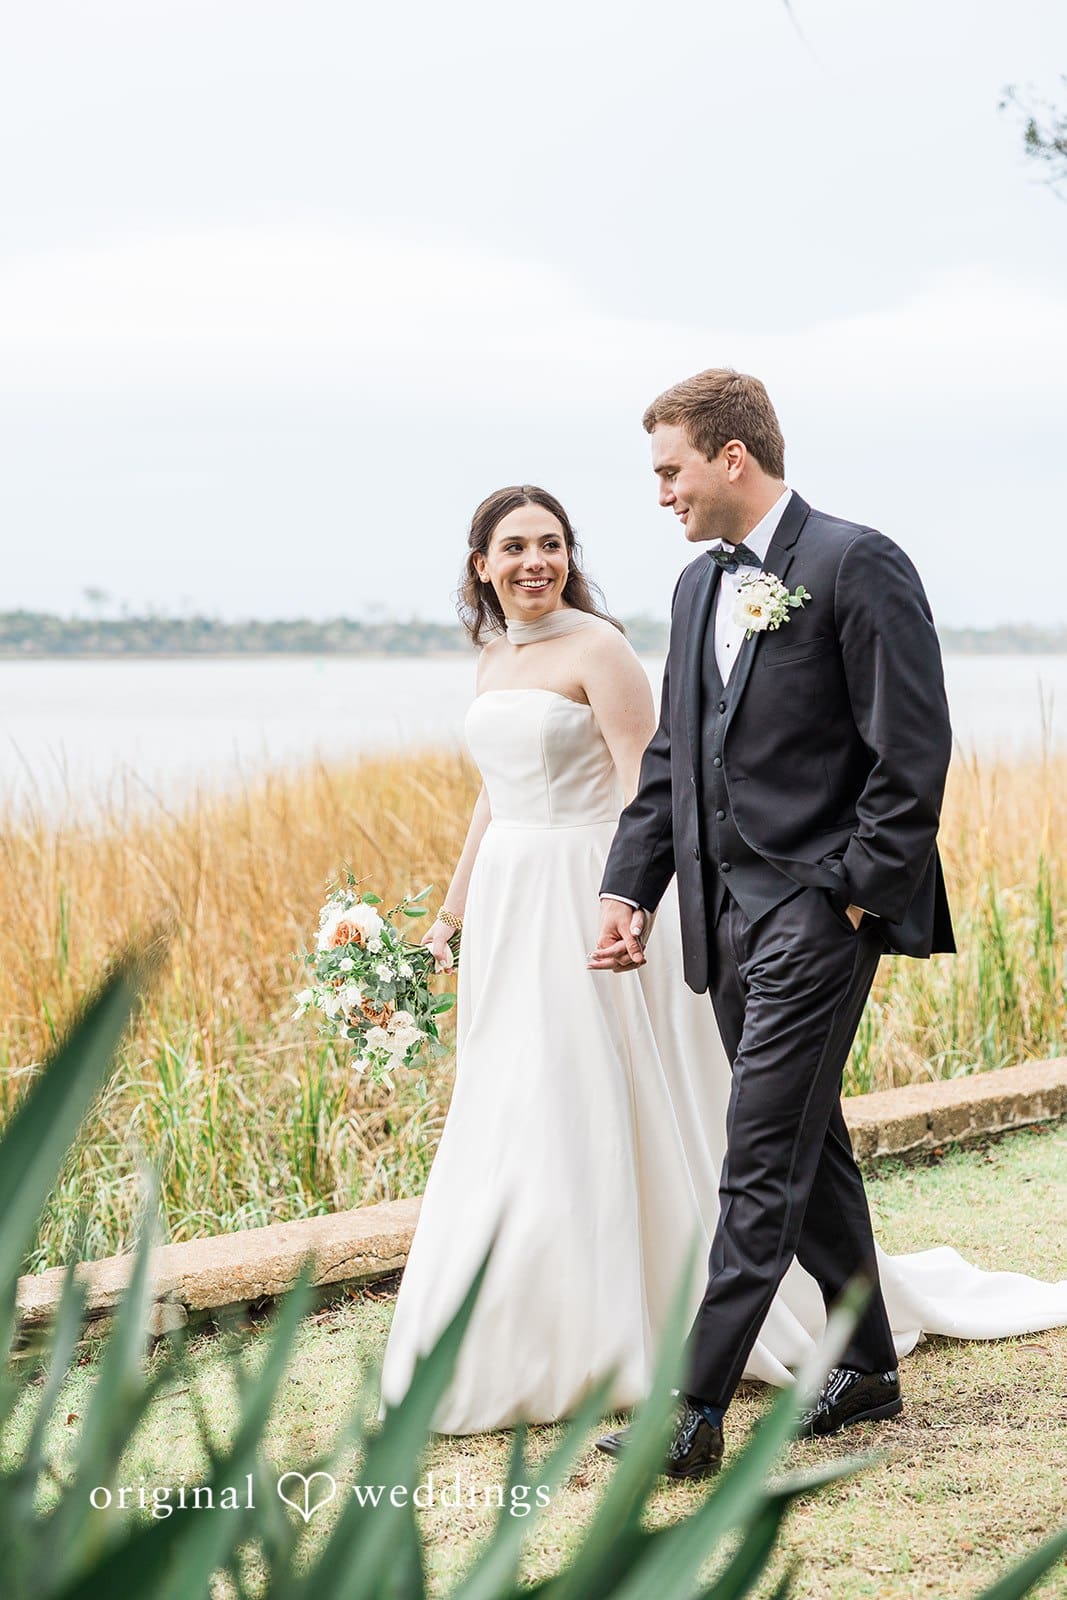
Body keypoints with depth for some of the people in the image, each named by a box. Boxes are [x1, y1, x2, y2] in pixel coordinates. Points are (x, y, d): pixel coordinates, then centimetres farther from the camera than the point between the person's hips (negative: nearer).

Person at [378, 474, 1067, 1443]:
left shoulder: (597, 648, -10)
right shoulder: (497, 659, 13)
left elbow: (644, 791, -16)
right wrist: (453, 909, 22)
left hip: (584, 897, -8)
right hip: (510, 907, 8)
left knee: (593, 1120, -5)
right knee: (509, 1128, 10)